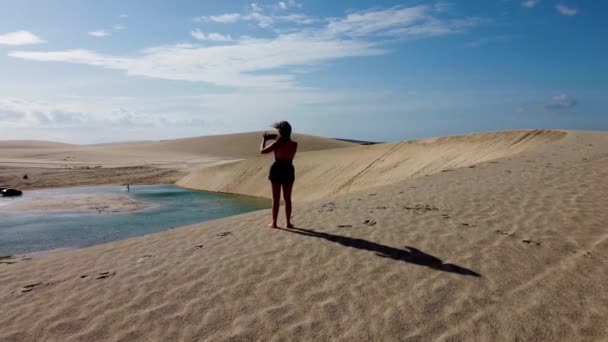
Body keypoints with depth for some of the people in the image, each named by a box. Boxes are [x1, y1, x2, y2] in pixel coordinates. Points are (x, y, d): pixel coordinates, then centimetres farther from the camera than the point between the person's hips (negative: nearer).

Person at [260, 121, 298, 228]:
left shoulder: (277, 144, -16)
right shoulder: (294, 144, -5)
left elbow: (262, 150, -6)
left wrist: (264, 140, 9)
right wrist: (275, 138, 17)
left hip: (277, 170, -3)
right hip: (289, 171, 3)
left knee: (276, 198, 6)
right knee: (287, 199, 12)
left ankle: (274, 222, 12)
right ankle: (288, 222, 16)